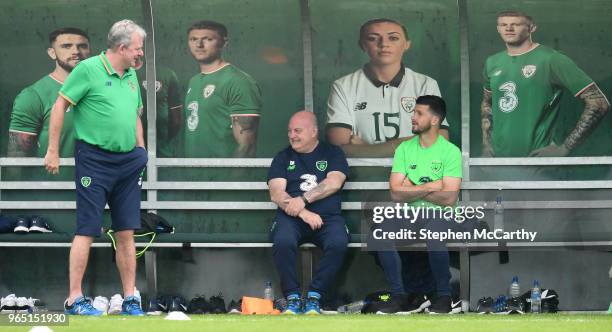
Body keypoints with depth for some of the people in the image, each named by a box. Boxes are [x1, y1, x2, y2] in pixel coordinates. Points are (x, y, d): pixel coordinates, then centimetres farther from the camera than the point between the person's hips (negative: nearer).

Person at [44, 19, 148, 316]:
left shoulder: (131, 76, 14)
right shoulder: (89, 69, -8)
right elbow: (60, 106, -6)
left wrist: (141, 155, 17)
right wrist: (53, 151, -8)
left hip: (128, 162, 7)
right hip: (94, 159, -7)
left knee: (126, 232, 6)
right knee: (87, 231, -7)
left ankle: (130, 300, 10)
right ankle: (74, 299, -3)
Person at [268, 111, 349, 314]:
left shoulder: (332, 154, 14)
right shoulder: (283, 158, 16)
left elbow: (334, 183, -4)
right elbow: (276, 194, 2)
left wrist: (303, 200, -14)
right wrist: (303, 213, -15)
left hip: (327, 216, 0)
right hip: (291, 217, 0)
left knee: (338, 242, -34)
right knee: (283, 242, -35)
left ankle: (314, 297, -22)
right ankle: (292, 297, -22)